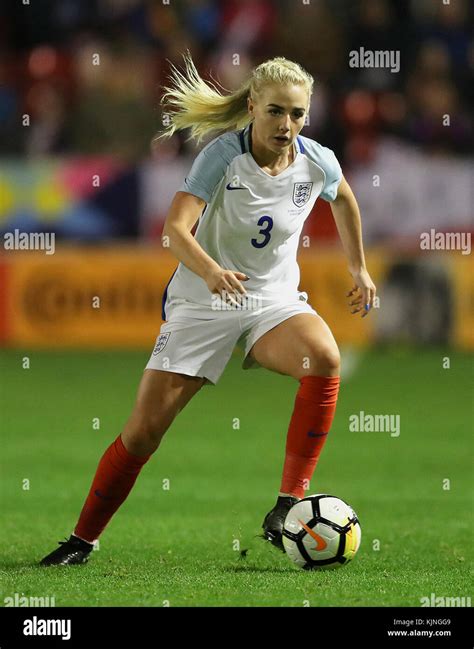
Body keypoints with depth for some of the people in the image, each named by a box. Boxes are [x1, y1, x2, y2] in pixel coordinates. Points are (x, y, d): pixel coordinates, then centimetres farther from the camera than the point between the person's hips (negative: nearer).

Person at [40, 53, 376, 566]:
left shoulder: (318, 162, -8)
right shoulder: (222, 156, -19)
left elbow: (343, 198, 19)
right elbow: (175, 227, -32)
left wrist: (359, 269, 23)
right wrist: (211, 272, -51)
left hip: (275, 300, 2)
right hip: (201, 305, -2)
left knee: (324, 359, -32)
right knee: (143, 429, -5)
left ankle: (287, 509, -25)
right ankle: (82, 539, 15)